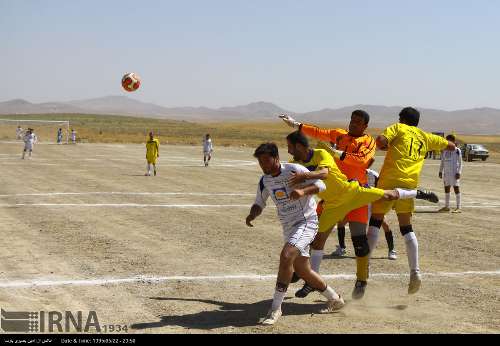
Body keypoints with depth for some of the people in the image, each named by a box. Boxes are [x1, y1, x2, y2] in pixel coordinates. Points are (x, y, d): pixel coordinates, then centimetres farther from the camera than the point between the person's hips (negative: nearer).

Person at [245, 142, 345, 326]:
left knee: (286, 256, -27)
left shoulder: (294, 170, -15)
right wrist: (252, 214, -7)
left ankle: (275, 308, -21)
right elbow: (259, 203, 16)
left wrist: (303, 191, -32)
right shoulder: (265, 181, 4)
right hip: (288, 226, 8)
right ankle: (335, 299, 32)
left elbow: (320, 185, -14)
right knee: (302, 270, 11)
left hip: (306, 222, -8)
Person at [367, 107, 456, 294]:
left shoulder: (398, 128, 9)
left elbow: (381, 140, -8)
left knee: (375, 221, 7)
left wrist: (385, 145, 13)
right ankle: (415, 271, -1)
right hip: (410, 184, 4)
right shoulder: (425, 137, 21)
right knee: (407, 228, 12)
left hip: (389, 181, -3)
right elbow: (451, 145, 30)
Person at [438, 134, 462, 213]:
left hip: (454, 172, -6)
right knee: (446, 188, 10)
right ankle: (446, 206, 18)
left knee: (456, 188, -7)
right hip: (446, 172, 6)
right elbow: (442, 162, 17)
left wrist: (458, 172, -12)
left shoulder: (457, 151, -5)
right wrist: (440, 171, 12)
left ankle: (459, 207, -7)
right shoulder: (444, 151, 11)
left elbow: (460, 162, -5)